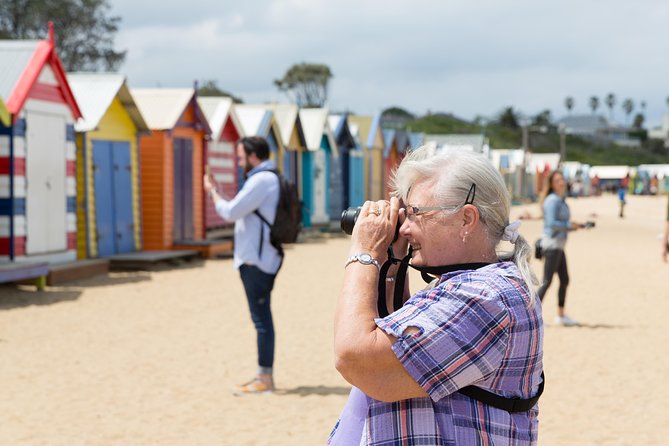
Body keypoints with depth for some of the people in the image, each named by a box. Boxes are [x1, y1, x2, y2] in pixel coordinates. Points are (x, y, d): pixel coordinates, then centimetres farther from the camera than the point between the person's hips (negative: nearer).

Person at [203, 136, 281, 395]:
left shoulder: (261, 180, -15)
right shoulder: (271, 179, 18)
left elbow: (230, 212, -17)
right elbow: (242, 213, 21)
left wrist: (212, 191, -1)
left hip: (256, 261, -10)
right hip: (261, 259, 10)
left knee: (261, 319, -7)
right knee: (262, 318, 13)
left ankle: (264, 379, -4)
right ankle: (264, 376, 19)